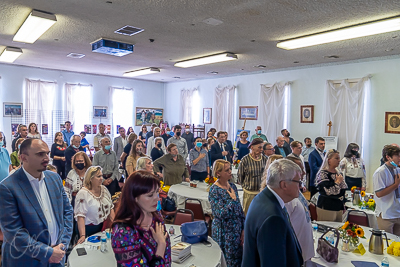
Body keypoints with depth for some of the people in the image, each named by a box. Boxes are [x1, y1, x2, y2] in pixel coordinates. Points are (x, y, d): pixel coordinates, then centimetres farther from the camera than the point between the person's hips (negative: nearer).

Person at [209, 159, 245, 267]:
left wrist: (243, 229, 6)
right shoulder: (214, 190, -17)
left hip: (237, 230, 6)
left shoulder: (232, 186, 2)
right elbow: (221, 214, -23)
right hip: (224, 233, -6)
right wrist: (232, 199, -17)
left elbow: (240, 209, 8)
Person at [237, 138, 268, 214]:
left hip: (261, 191, 3)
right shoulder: (245, 160, -12)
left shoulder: (264, 159, -1)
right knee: (247, 213, 6)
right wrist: (245, 186, 7)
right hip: (249, 192, -3)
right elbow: (240, 176, -1)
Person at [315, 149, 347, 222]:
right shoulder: (323, 174, -15)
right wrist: (338, 182, -12)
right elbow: (329, 192, -23)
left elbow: (344, 189, 21)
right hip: (326, 208, -8)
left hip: (339, 208, 8)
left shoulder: (338, 173, 11)